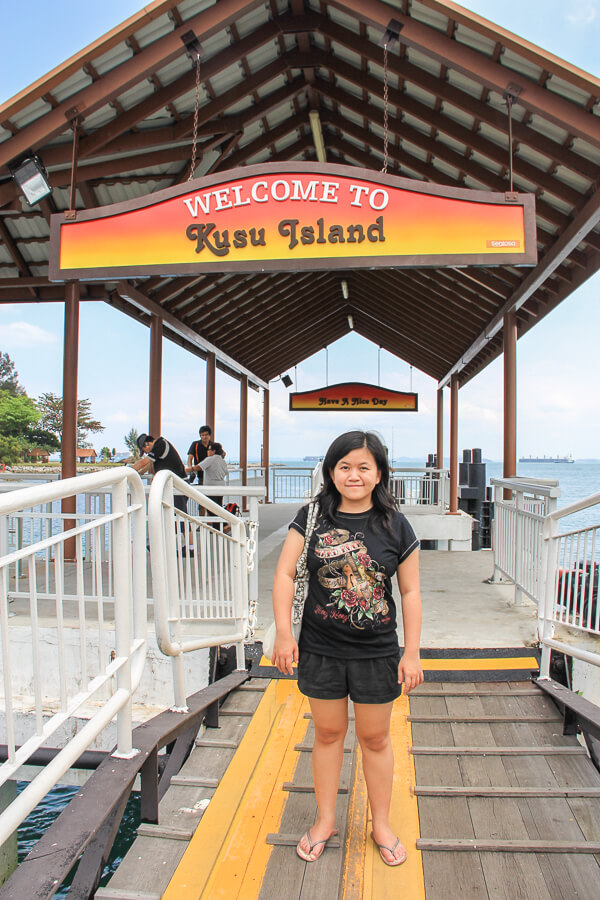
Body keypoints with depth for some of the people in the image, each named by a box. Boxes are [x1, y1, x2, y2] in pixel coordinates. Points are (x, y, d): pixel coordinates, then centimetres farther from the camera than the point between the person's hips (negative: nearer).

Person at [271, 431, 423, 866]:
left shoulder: (395, 526, -6)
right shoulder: (313, 518, -6)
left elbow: (410, 592, -2)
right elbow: (285, 574, -5)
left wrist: (412, 652, -3)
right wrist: (283, 633, -10)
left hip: (377, 653, 0)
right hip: (321, 650, 1)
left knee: (375, 737, 16)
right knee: (328, 733, 17)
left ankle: (381, 823, 38)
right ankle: (325, 819, 39)